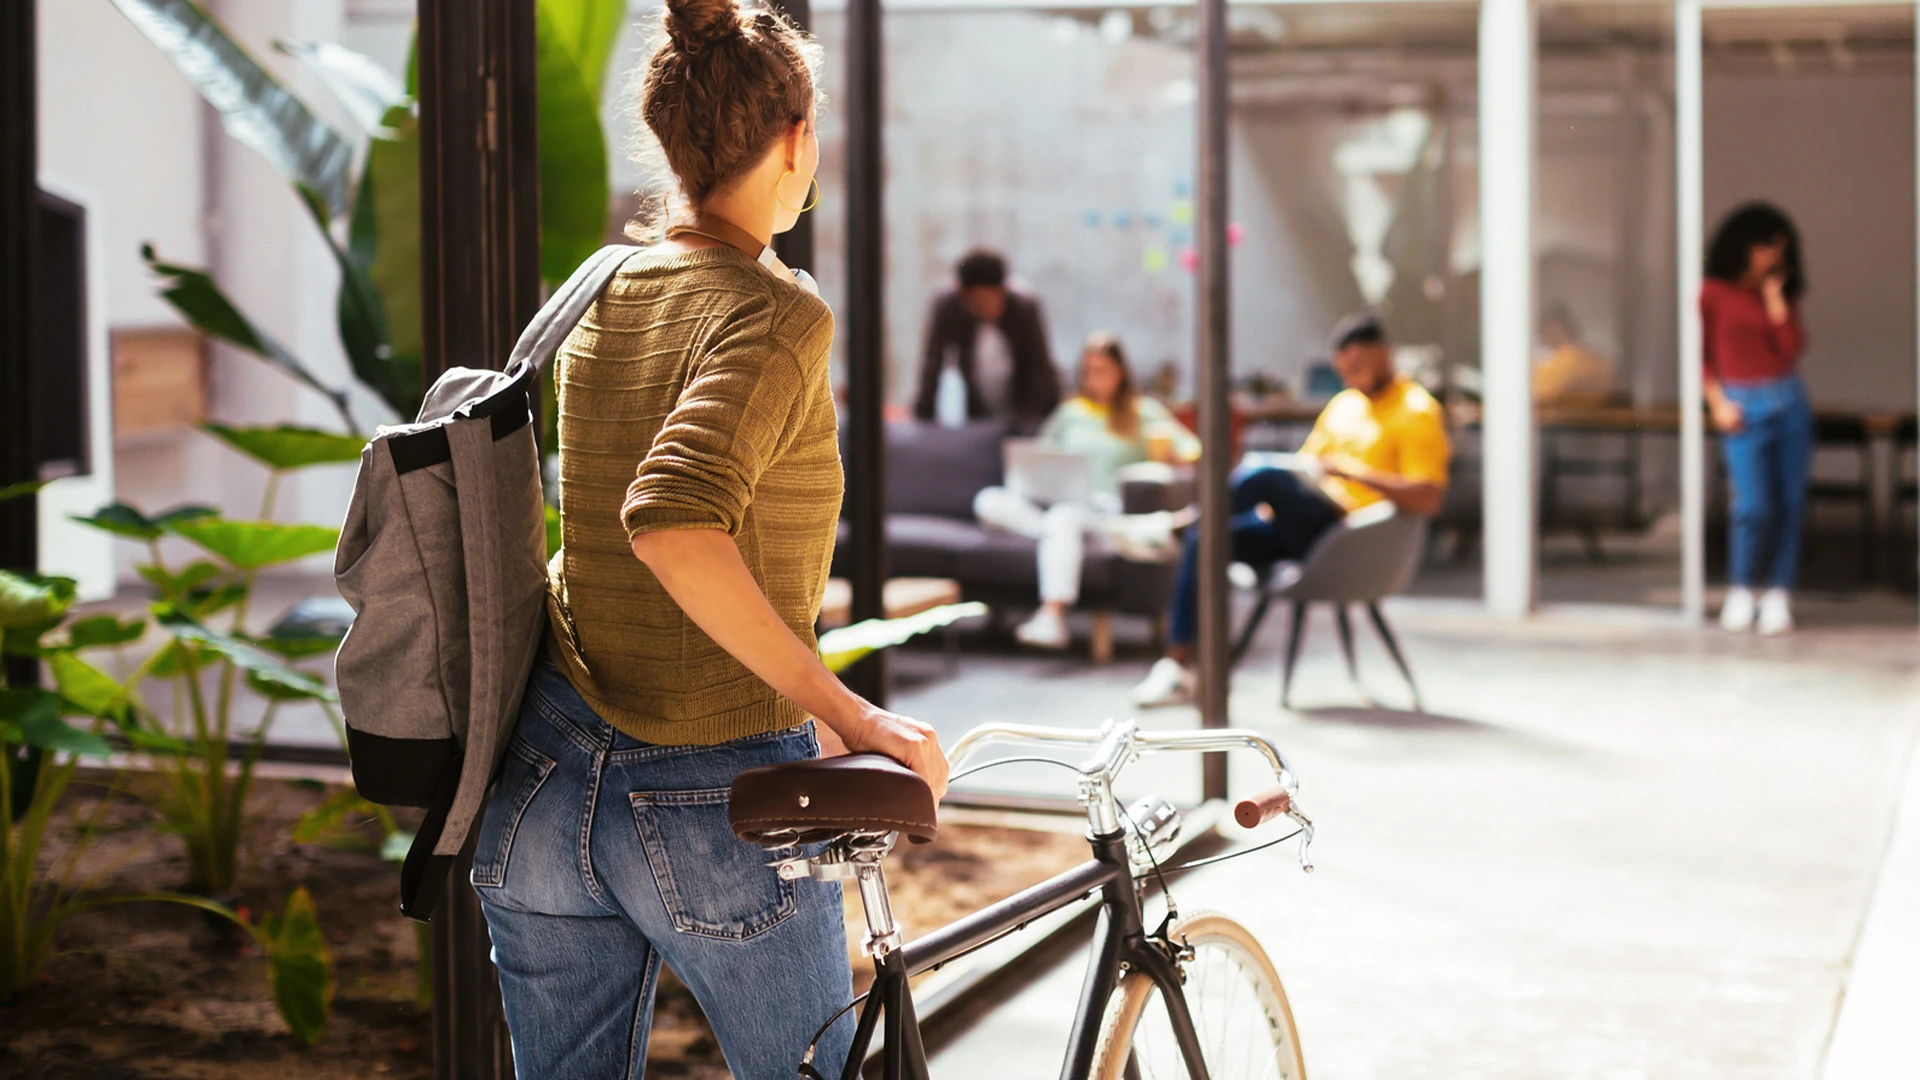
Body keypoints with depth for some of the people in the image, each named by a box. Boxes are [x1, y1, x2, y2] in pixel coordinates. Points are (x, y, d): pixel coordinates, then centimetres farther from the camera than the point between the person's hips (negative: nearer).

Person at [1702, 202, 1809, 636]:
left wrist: (1774, 296, -3)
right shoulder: (1714, 293, 1)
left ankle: (1779, 595, 6)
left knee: (1790, 502, 0)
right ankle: (1740, 591, 7)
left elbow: (1793, 348, -3)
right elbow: (1700, 355, 3)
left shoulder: (1782, 294, 12)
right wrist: (1717, 403, -5)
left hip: (1790, 401, 4)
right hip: (1744, 406, -4)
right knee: (1754, 505, -12)